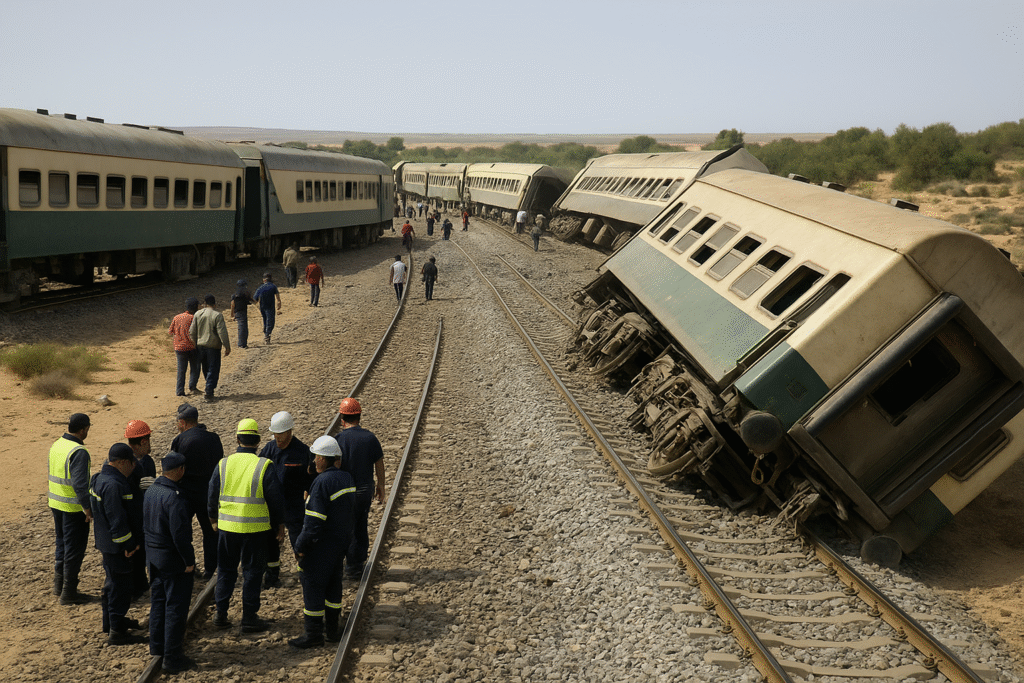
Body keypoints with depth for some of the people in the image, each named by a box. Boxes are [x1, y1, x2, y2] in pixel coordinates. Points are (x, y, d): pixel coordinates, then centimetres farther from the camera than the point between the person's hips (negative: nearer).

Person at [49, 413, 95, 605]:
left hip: (56, 503, 9)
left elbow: (54, 474, 14)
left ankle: (59, 584, 33)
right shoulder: (79, 452, -23)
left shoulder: (56, 445, 5)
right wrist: (88, 508, -21)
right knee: (75, 548, 2)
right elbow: (80, 484, -26)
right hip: (74, 508, -9)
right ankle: (69, 592, 8)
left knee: (62, 542, 22)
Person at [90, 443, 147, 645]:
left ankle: (111, 620, 39)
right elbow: (117, 520, -26)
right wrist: (128, 545, -19)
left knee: (113, 582, 24)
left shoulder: (100, 478, 7)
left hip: (107, 543, 11)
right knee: (120, 585, -2)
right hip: (116, 545, -11)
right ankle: (117, 632, 5)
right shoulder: (113, 485, -27)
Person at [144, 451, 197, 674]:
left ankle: (157, 645, 34)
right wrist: (189, 561, -16)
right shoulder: (174, 498, -26)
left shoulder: (151, 491, 2)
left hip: (154, 554, 9)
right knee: (176, 608, 1)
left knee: (158, 601, 21)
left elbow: (145, 524, 12)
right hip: (173, 559, -9)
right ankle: (172, 658, 6)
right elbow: (180, 535, -25)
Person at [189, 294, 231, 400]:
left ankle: (210, 388, 30)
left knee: (206, 368, 19)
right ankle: (209, 392, -2)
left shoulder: (198, 314, 2)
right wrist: (227, 347, -11)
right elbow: (222, 333, -17)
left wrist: (195, 344, 18)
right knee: (213, 369, 3)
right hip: (213, 346, -5)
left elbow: (192, 332, 7)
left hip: (201, 345, 5)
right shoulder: (217, 315, -14)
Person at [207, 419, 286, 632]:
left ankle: (221, 613, 20)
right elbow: (275, 498, -7)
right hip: (254, 528, -3)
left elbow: (212, 495, 7)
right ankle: (249, 617, 12)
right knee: (252, 571, 7)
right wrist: (280, 524, 6)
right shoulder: (264, 466, -10)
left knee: (226, 569, 17)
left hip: (227, 526, 3)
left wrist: (213, 518, 24)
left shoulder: (223, 464, -1)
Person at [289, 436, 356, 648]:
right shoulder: (347, 478, 6)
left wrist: (300, 546, -15)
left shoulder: (322, 482, -22)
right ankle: (332, 629, 23)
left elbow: (314, 520, -22)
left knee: (312, 585, 1)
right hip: (341, 541, 9)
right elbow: (350, 511, 14)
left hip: (321, 544, -9)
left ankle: (313, 633, 7)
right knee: (333, 584, 16)